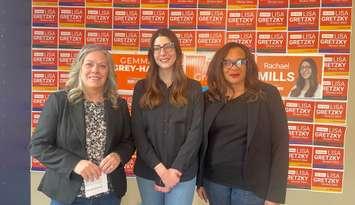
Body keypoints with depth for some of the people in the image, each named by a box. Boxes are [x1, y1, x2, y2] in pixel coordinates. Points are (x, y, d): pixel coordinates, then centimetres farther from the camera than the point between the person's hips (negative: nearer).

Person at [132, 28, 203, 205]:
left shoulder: (193, 88, -1)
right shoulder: (142, 88, 0)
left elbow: (196, 132, -6)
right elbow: (138, 131, -4)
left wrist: (175, 169, -13)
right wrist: (160, 168, -12)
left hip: (183, 172, -1)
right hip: (147, 171, 1)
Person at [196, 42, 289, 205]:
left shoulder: (268, 94, -8)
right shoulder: (209, 97, 1)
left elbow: (280, 143, -9)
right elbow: (201, 141, 6)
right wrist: (199, 180, 7)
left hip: (252, 184, -2)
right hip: (214, 180, 3)